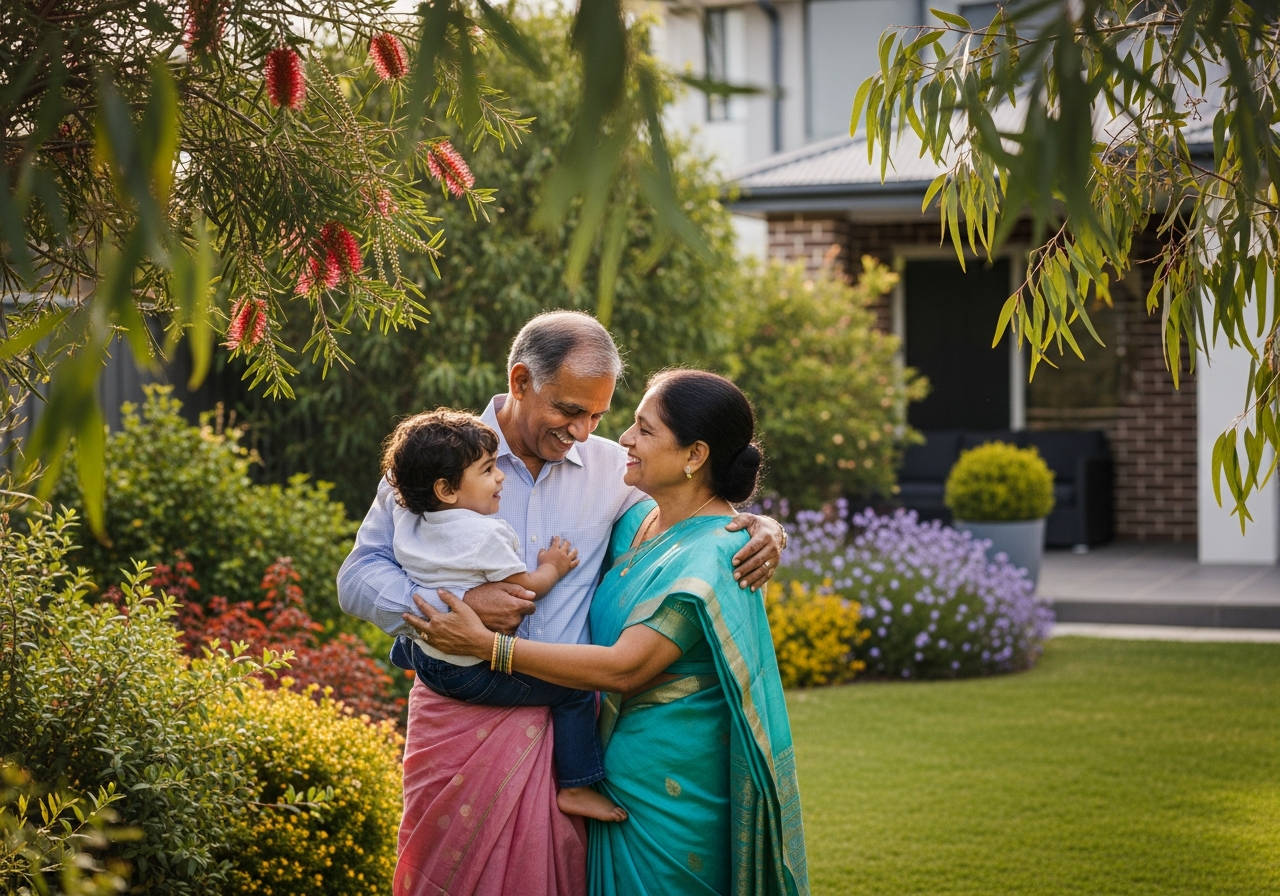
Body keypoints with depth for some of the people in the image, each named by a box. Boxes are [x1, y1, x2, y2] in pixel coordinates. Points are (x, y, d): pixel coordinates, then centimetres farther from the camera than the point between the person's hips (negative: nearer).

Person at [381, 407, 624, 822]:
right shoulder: (485, 534, -23)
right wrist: (552, 568, 6)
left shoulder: (406, 522, -1)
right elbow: (527, 587, -13)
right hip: (477, 676, -8)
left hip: (424, 657, 8)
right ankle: (576, 788, 0)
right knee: (576, 690, -3)